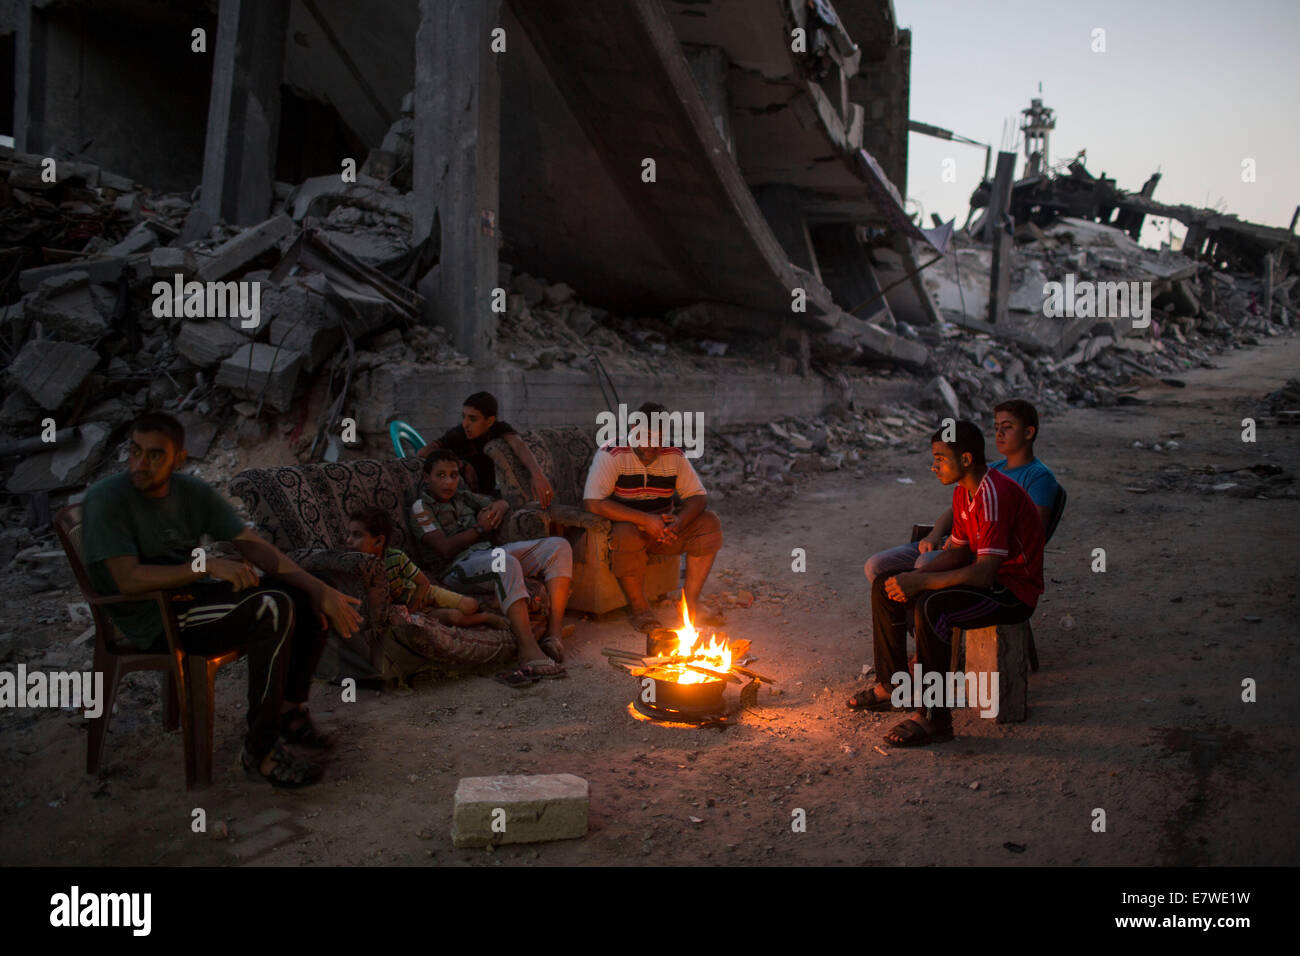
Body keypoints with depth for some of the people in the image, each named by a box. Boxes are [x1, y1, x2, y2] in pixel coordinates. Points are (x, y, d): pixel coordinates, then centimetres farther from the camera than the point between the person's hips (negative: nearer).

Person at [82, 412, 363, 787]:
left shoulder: (194, 492, 3)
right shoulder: (107, 499, -14)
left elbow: (254, 546, -2)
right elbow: (127, 578, -24)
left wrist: (319, 589, -13)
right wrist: (207, 565, -28)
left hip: (192, 594, 8)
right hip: (152, 622, -7)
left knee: (310, 595, -1)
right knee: (272, 609, -29)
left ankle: (290, 708, 11)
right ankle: (260, 752, -23)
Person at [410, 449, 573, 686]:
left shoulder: (462, 497, 24)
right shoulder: (421, 508, 2)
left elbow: (501, 503, 37)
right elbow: (446, 549, -10)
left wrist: (499, 507, 13)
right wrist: (479, 529, -1)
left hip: (491, 555, 8)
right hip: (458, 568, -8)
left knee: (558, 546, -10)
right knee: (505, 562, -42)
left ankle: (554, 633, -24)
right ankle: (530, 653, -48)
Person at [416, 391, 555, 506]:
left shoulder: (500, 429, -18)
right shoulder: (457, 434, -22)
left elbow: (518, 445, -39)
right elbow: (422, 454, -34)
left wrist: (537, 473, -59)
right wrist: (464, 466, -33)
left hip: (491, 492, 1)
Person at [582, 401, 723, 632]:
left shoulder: (674, 456, -1)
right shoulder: (612, 455, -17)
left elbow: (698, 496, -2)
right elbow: (592, 502, -28)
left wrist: (679, 522, -25)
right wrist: (645, 520, -31)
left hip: (661, 530, 5)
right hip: (623, 526, -5)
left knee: (709, 523, -13)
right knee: (627, 534, -38)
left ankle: (691, 599, -9)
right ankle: (638, 606, -18)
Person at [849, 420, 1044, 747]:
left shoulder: (996, 495, -25)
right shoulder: (963, 492, 6)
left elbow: (984, 573, -31)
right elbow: (957, 551, 12)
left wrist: (922, 582, -27)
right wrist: (915, 577, -6)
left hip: (1014, 591, -10)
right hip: (986, 578, 10)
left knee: (932, 606, -35)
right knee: (885, 586, 5)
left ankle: (934, 717, -26)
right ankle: (892, 686, 15)